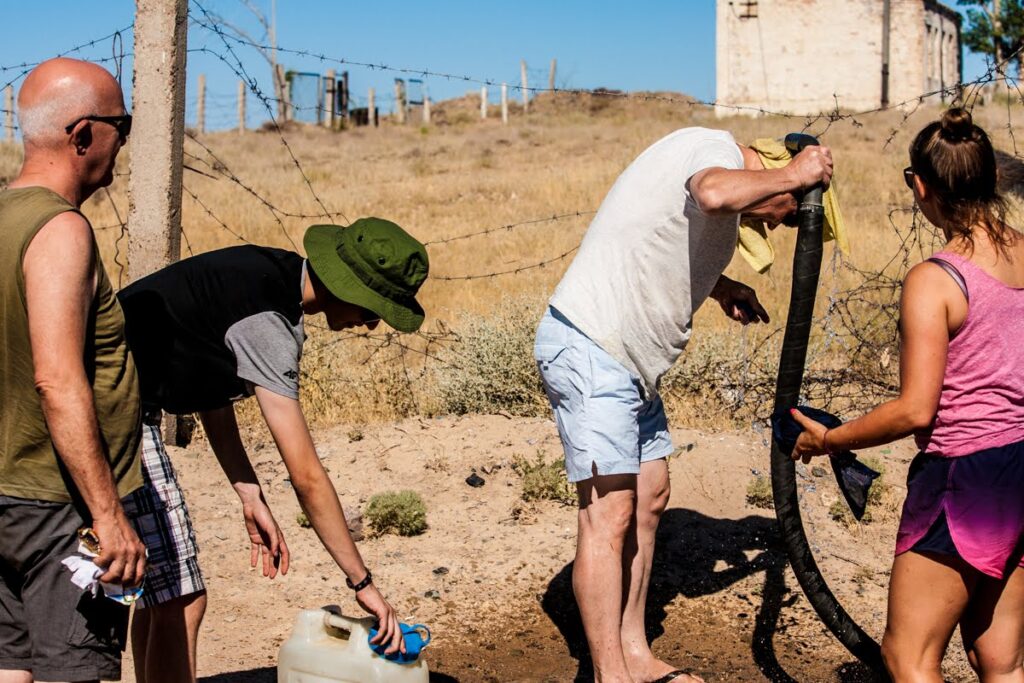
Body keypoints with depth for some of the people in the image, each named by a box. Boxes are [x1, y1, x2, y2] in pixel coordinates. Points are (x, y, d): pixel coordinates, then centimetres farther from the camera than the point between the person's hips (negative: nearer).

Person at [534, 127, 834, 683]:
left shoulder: (720, 169, 17)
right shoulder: (716, 148, -13)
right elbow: (714, 194, -39)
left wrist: (720, 287, 16)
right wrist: (792, 174, -23)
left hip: (628, 359, 11)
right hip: (589, 349, -11)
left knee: (649, 499, 15)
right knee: (609, 515, -9)